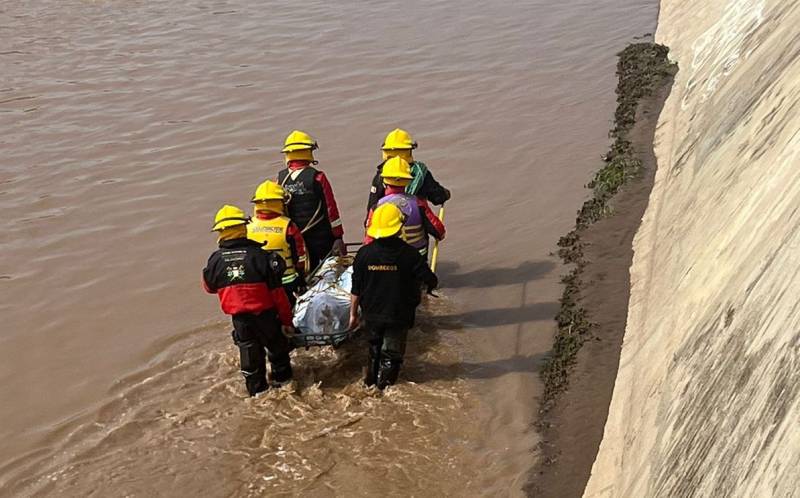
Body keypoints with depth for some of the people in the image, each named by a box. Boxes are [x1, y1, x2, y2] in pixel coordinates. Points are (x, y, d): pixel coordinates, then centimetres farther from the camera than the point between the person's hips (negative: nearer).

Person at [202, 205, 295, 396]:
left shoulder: (215, 259, -8)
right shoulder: (259, 255, -15)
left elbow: (209, 286, 11)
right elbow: (277, 291, -12)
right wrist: (286, 319, -4)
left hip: (238, 316, 2)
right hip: (265, 313, -2)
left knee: (248, 348, 19)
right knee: (276, 344, 21)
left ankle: (256, 387, 28)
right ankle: (282, 376, 38)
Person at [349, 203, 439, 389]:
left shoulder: (364, 253, -11)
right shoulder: (409, 254, -16)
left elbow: (356, 289, -5)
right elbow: (431, 281, -12)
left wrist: (353, 313, 6)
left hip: (371, 314, 3)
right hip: (399, 316, -2)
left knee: (374, 348, 25)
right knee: (391, 354, 12)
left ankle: (371, 380, 35)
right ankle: (384, 386, 15)